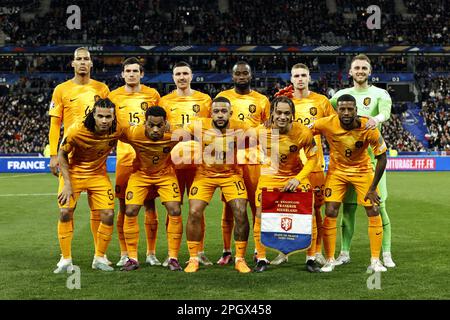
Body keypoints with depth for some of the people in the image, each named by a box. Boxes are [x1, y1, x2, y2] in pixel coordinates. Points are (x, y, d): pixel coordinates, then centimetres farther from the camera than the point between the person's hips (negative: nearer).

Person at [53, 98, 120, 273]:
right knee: (65, 212, -14)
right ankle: (66, 259, 1)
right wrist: (67, 184, -16)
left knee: (108, 215, -7)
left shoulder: (116, 132, -20)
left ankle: (99, 258, 12)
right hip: (73, 173, -2)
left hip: (98, 175, 2)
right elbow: (62, 155, -12)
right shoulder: (76, 130, -27)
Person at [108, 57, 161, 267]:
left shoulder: (152, 95, 7)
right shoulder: (114, 96, 6)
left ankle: (151, 254, 12)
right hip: (124, 157, 0)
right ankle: (124, 254, 11)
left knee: (150, 205, 3)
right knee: (124, 207, 2)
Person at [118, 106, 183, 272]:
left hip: (165, 173, 0)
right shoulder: (133, 133, -32)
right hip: (140, 173, 0)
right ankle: (132, 258, 5)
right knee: (130, 212, -10)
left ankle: (173, 258, 2)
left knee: (175, 211, -12)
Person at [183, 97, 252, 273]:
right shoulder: (200, 126, -16)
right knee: (194, 212, -11)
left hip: (231, 174, 0)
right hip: (205, 174, 0)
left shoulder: (239, 128, -15)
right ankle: (193, 259, 6)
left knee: (241, 212, -11)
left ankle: (240, 259, 5)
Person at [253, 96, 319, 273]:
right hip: (269, 176, 0)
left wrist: (298, 179, -18)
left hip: (296, 175, 0)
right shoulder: (262, 131, -23)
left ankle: (311, 259, 10)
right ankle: (261, 258, 11)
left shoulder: (303, 133, -23)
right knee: (260, 213, -6)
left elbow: (312, 158, -8)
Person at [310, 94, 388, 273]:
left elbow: (382, 158, -16)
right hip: (337, 170, 0)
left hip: (363, 170, 0)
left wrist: (372, 189, -17)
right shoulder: (326, 124, -24)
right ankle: (330, 260, 7)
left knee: (374, 213, -4)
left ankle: (375, 261, 8)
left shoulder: (368, 128, -26)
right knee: (330, 213, -8)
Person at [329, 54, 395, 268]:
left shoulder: (380, 94, 3)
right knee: (348, 206, 6)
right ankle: (344, 253, 15)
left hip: (372, 156, -3)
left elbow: (386, 112, -17)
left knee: (379, 206, -4)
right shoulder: (342, 95, 14)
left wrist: (377, 119, -40)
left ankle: (386, 254, 3)